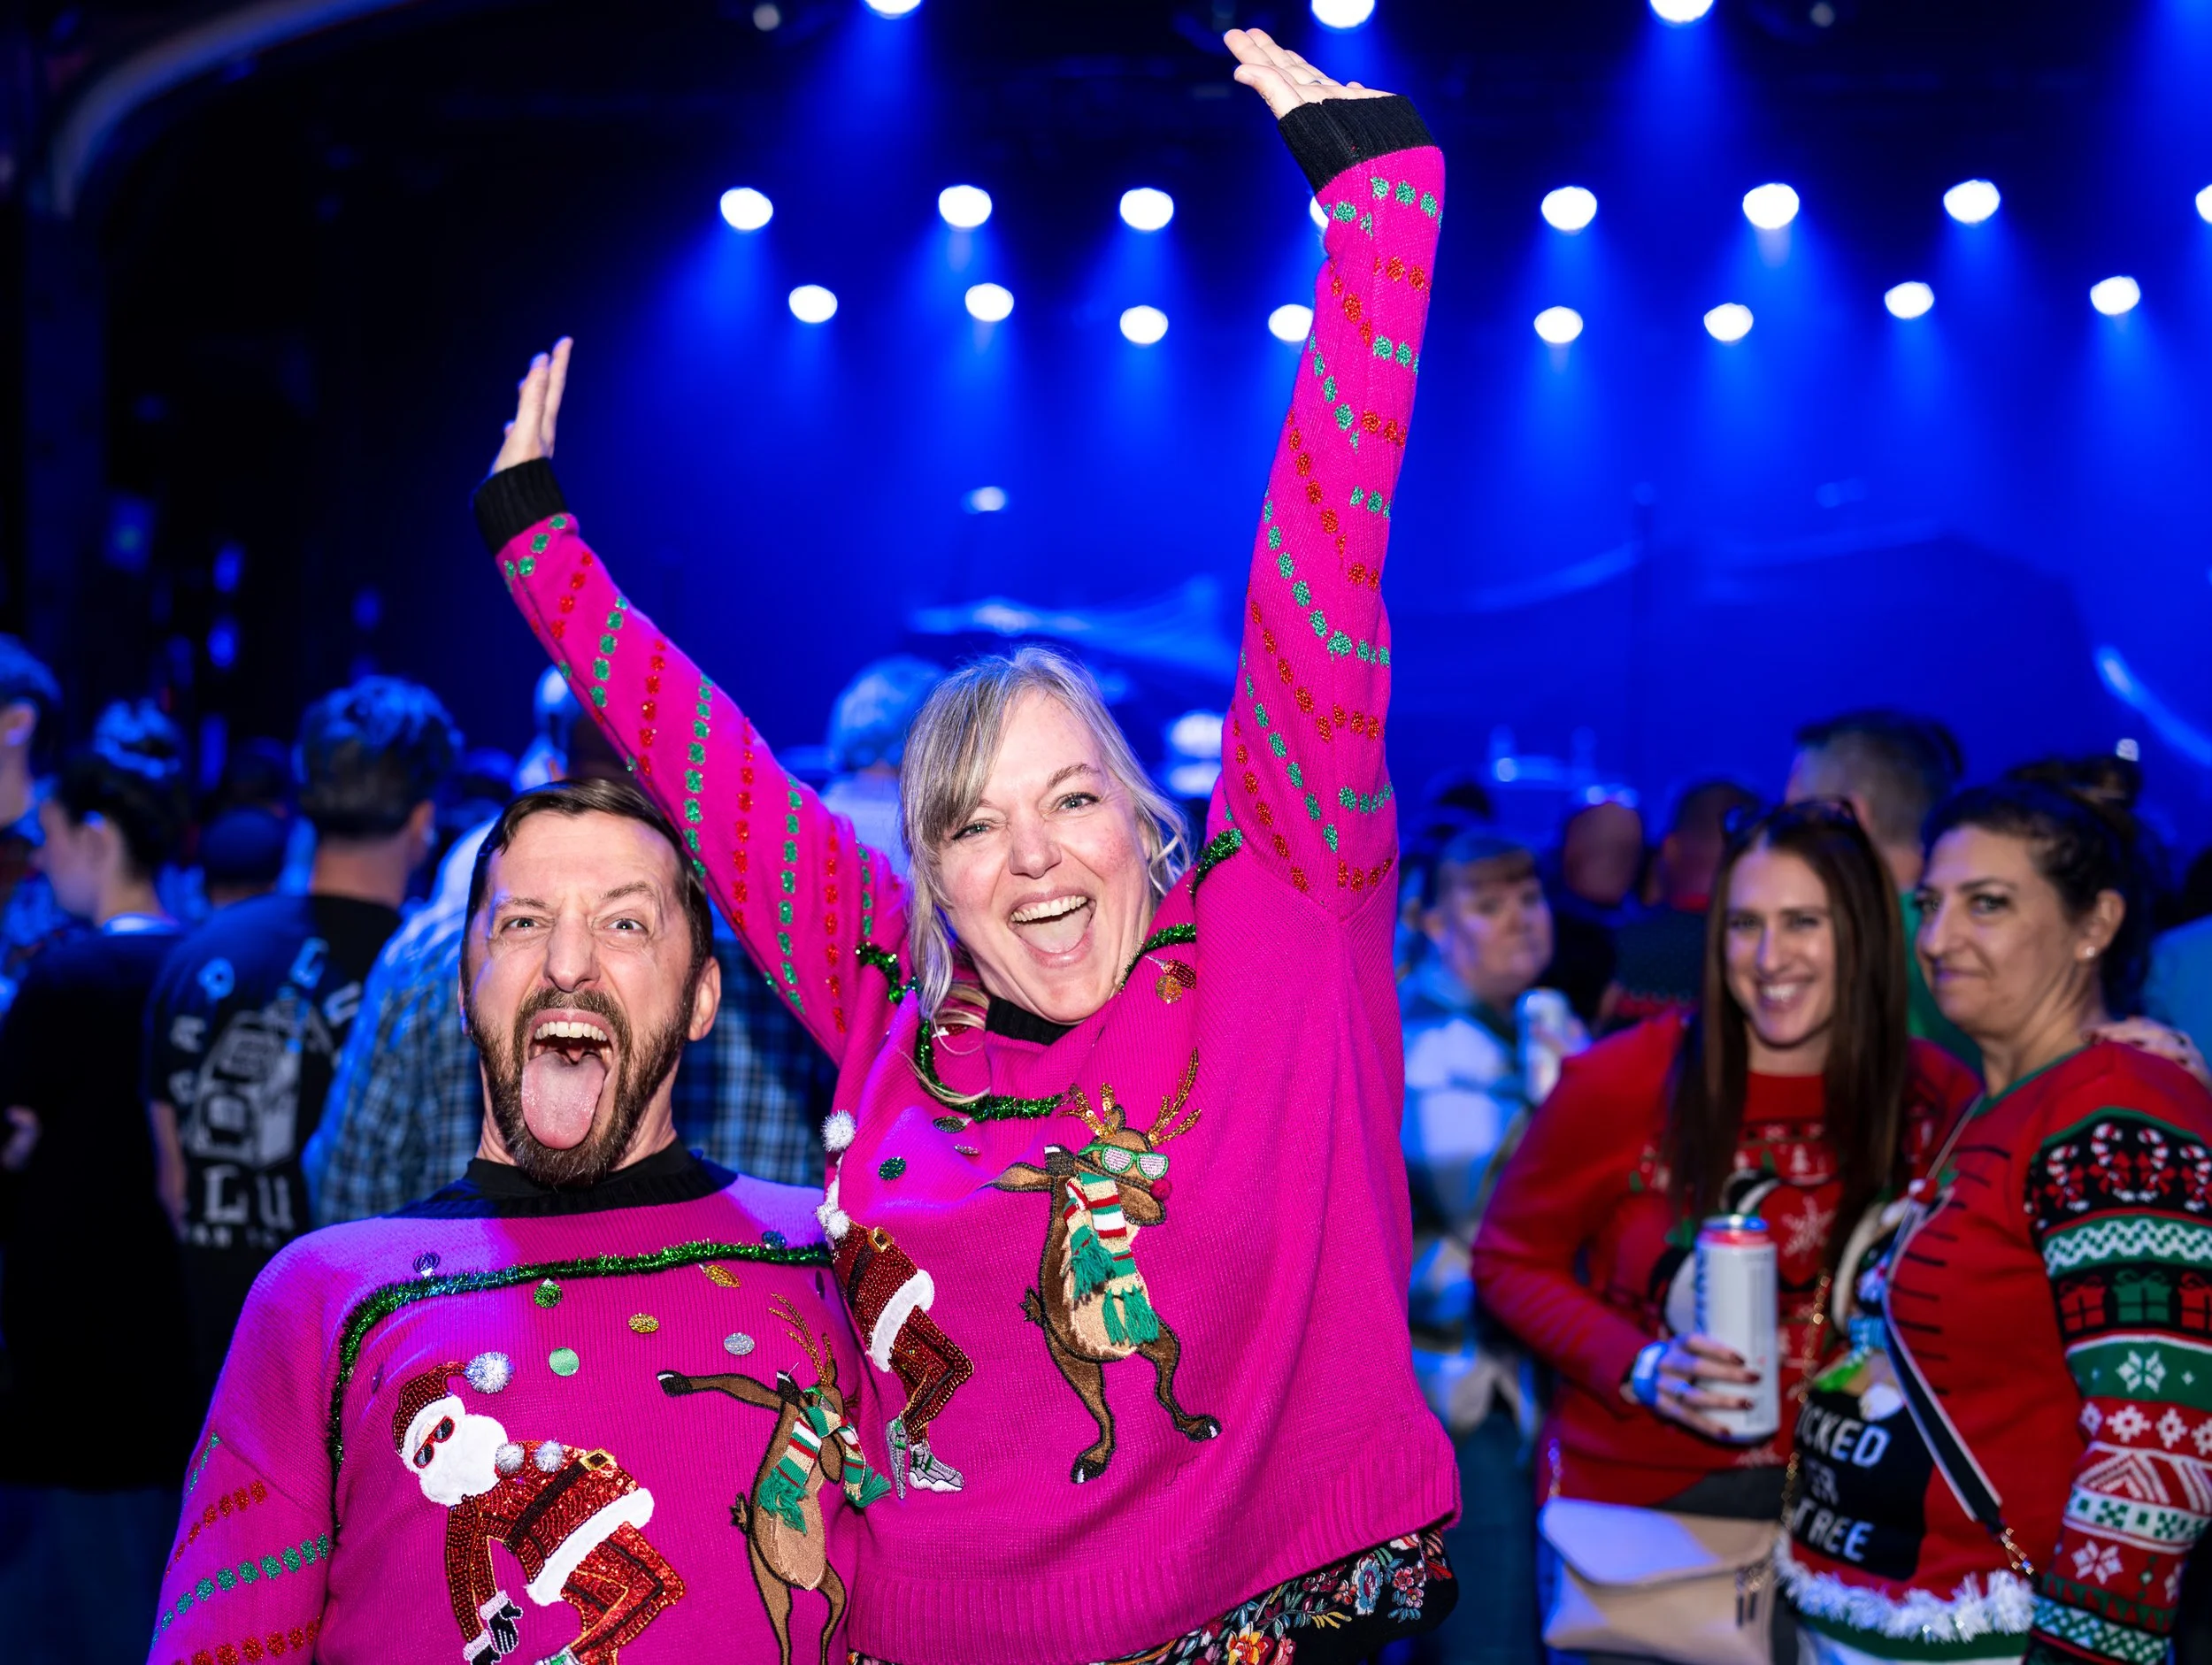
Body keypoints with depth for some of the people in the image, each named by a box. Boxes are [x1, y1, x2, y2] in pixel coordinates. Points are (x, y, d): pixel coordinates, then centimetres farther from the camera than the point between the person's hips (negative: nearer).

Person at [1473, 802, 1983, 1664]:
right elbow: (1509, 1260, -4)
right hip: (1626, 1494, -2)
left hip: (1823, 1498, 2)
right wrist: (1636, 1366, -19)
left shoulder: (1932, 1095, -7)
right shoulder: (1620, 1081, -14)